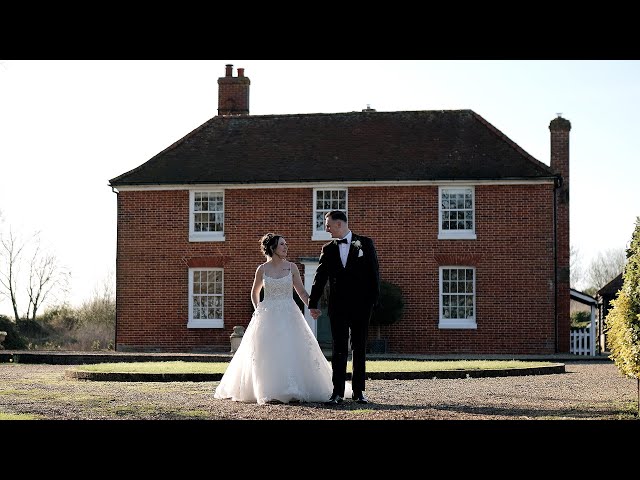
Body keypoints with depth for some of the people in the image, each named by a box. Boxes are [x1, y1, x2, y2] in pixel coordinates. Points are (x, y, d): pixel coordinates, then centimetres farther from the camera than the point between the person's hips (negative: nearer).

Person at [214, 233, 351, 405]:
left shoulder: (291, 267, 3)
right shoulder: (262, 269, 4)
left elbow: (302, 292, 3)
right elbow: (254, 293, 20)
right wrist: (258, 310, 11)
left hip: (289, 315, 0)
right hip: (267, 316, 0)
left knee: (292, 351, -8)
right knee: (267, 355, -4)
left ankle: (292, 390, -3)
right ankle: (270, 392, -1)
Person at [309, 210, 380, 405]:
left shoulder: (365, 243, 1)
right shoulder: (328, 249, 8)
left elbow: (374, 273, -1)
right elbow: (320, 277, 8)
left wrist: (374, 299, -8)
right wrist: (313, 303, 2)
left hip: (361, 305, -2)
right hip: (338, 306, 2)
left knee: (360, 348, 4)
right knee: (338, 349, 0)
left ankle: (358, 391, 10)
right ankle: (338, 392, 1)